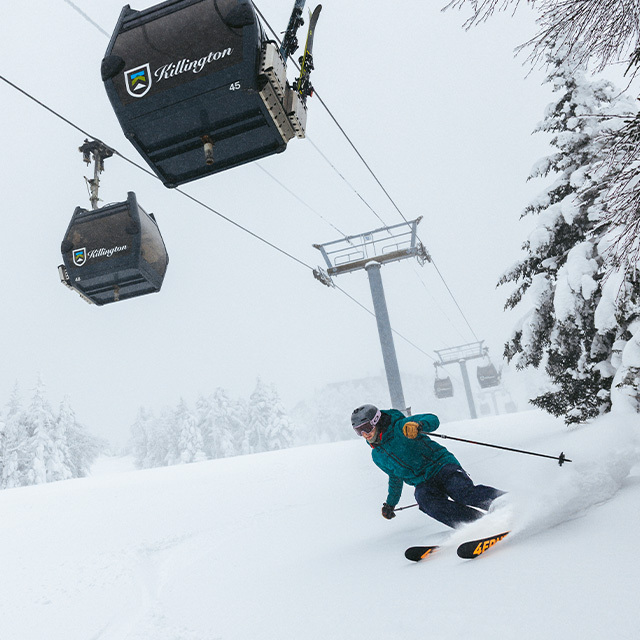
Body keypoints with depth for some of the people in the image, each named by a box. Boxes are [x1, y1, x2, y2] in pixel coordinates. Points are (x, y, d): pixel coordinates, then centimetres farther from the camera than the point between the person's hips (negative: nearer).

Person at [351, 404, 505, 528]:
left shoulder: (399, 428, -8)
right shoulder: (377, 456, 13)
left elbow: (433, 419, -16)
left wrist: (418, 425, -37)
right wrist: (390, 503, 36)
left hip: (442, 465, -4)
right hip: (423, 484, 4)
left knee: (465, 493, -29)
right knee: (426, 501, -29)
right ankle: (478, 522, -34)